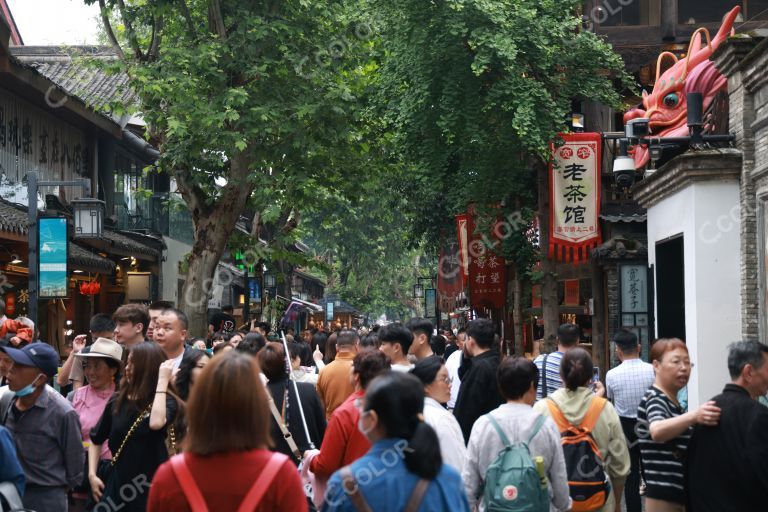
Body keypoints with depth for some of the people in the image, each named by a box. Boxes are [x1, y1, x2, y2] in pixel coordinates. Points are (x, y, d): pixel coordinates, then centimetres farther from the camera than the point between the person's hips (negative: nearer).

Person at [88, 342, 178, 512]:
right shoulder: (117, 401, 5)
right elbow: (96, 439, 16)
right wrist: (92, 474, 6)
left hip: (150, 487, -4)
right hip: (117, 484, 4)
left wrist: (162, 380, -24)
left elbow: (156, 423, -32)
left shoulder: (166, 401, -8)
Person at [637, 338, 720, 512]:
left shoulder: (671, 401, 14)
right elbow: (657, 432, -39)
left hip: (680, 493, 10)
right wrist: (693, 416, -52)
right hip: (664, 496, -10)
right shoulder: (655, 398, -15)